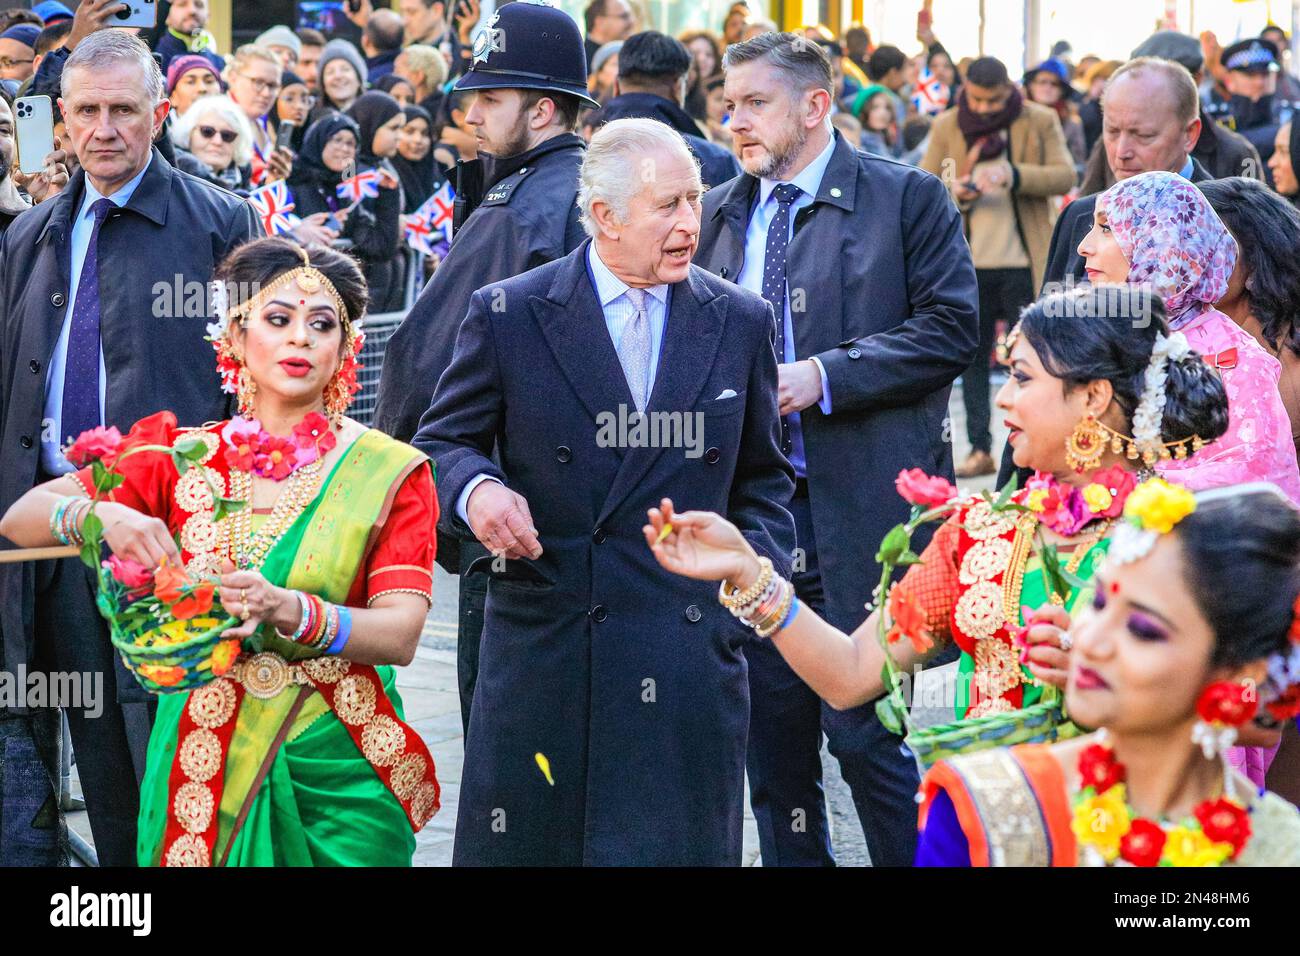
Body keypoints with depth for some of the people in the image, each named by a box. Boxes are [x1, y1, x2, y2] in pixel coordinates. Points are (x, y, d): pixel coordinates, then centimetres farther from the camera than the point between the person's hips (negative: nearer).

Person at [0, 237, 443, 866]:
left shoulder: (389, 472, -2)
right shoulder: (182, 456, 3)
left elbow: (401, 633, -13)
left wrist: (289, 613, -31)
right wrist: (100, 516, -25)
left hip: (335, 770, -1)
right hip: (202, 760, 1)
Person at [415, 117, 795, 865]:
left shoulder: (741, 322, 8)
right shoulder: (509, 315, 1)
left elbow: (762, 479, 17)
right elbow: (444, 440, 7)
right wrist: (475, 488, -15)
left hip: (689, 655, 1)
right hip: (544, 645, -1)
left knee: (679, 845, 0)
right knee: (521, 844, 4)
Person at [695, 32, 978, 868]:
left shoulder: (907, 199, -2)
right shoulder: (719, 214, 14)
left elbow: (951, 328, -9)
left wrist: (822, 375, -15)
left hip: (859, 508, -5)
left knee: (864, 734, -6)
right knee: (770, 739, 10)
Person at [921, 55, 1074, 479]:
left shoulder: (1040, 121, 0)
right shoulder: (945, 126, 6)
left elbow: (1065, 176, -5)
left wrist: (1016, 176, -21)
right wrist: (956, 194, -15)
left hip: (1023, 261, -2)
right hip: (968, 261, 2)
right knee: (973, 357, 5)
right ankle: (980, 450, 11)